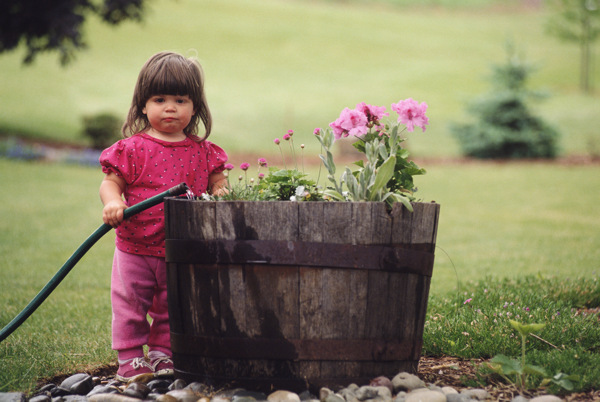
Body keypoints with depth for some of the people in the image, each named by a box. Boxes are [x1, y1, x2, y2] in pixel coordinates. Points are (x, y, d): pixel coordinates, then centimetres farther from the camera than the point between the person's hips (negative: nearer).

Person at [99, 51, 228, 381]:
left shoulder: (202, 152, 3)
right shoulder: (133, 149, -7)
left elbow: (217, 183, 10)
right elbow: (111, 182, -6)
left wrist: (221, 192, -13)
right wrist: (112, 203, -27)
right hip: (135, 247, -3)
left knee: (172, 308, 13)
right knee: (129, 305, 4)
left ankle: (161, 354, 26)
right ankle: (129, 358, 16)